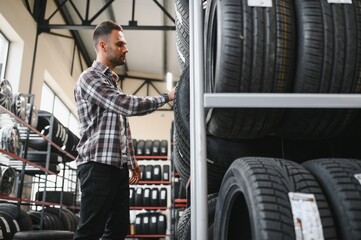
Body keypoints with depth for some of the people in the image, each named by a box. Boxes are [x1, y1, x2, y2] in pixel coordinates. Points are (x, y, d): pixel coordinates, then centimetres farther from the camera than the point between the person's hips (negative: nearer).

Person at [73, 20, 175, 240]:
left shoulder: (112, 81, 24)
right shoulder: (90, 77, -5)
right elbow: (128, 105, -18)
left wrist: (132, 161, 21)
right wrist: (167, 97, -7)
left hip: (119, 167, 9)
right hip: (98, 165, -9)